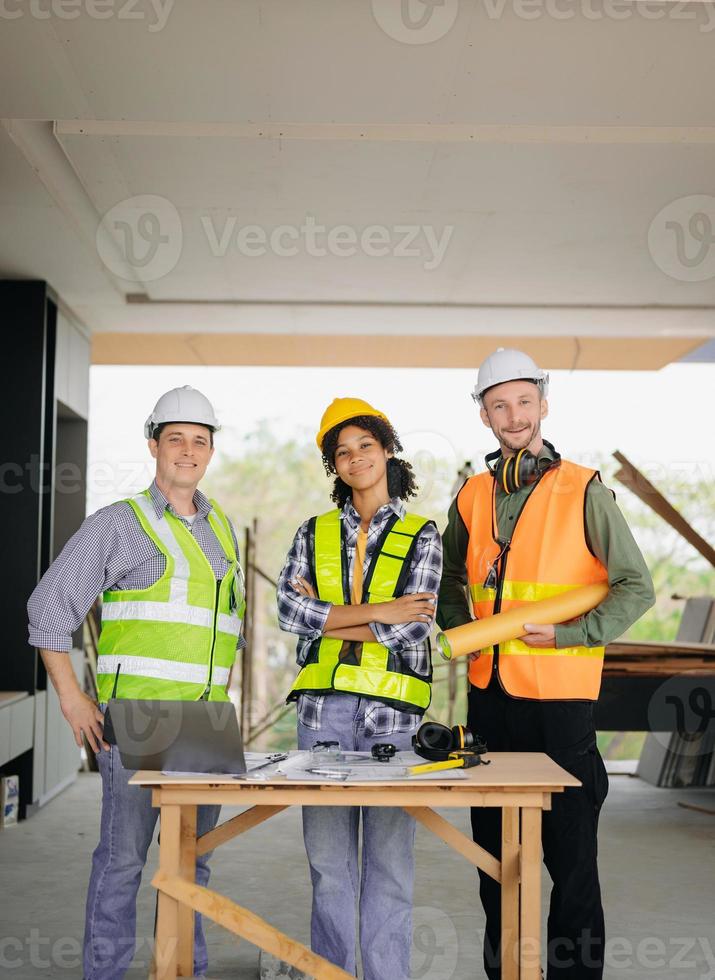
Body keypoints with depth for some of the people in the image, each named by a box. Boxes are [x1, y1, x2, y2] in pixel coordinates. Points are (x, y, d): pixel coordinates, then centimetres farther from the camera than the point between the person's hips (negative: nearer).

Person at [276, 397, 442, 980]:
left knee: (390, 857, 2)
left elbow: (413, 626, -7)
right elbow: (289, 610, -4)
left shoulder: (421, 536, 6)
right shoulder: (314, 534, 12)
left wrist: (327, 619, -5)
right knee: (327, 857, 7)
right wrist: (374, 613, -10)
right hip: (323, 706, 2)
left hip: (391, 710, -2)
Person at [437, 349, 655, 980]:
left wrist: (568, 633, -17)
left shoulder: (584, 492, -7)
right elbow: (450, 577, 23)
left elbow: (636, 588, -8)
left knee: (570, 853, 1)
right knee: (495, 849, 16)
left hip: (559, 697, -5)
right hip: (489, 692, 5)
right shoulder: (473, 496, 7)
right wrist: (461, 631, 6)